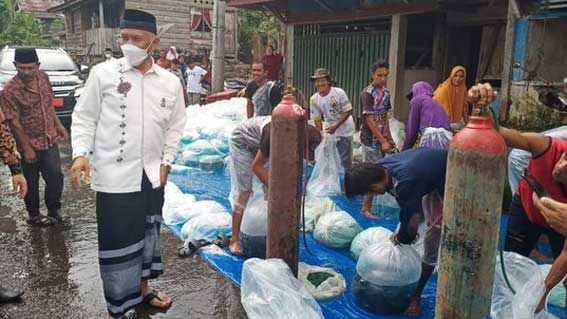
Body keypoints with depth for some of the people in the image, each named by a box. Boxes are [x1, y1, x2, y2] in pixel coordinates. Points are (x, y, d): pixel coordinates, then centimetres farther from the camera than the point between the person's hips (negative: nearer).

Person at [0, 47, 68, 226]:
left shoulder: (43, 78, 0)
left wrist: (58, 125, 15)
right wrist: (26, 148, -15)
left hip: (50, 140, 5)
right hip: (30, 144, -4)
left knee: (55, 177, 6)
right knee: (31, 183, 10)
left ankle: (53, 209, 26)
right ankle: (34, 216, 27)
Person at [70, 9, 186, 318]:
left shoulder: (170, 82, 3)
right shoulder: (102, 73, -5)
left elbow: (175, 126, 11)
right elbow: (84, 118, 1)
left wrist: (166, 161, 5)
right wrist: (81, 153, -12)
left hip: (152, 175, 4)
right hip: (115, 175, -3)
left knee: (148, 233, 18)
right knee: (118, 241, 2)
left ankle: (142, 288, 39)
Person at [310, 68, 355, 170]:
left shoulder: (339, 92, -18)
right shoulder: (314, 99, -8)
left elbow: (348, 112, -15)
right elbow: (317, 119, -2)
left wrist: (335, 126, -22)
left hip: (344, 131, -4)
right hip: (328, 131, 4)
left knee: (345, 161, -1)